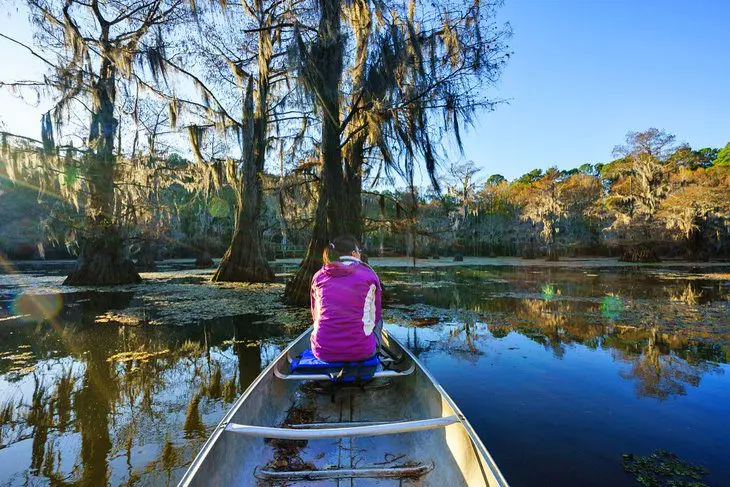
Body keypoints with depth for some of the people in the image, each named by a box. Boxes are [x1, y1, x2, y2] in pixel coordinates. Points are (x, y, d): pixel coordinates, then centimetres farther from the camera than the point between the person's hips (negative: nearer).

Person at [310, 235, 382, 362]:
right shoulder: (369, 275, -2)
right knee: (378, 321, 29)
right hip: (361, 353, -2)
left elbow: (316, 317, 13)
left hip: (322, 352, 3)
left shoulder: (319, 276, 4)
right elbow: (376, 315, 6)